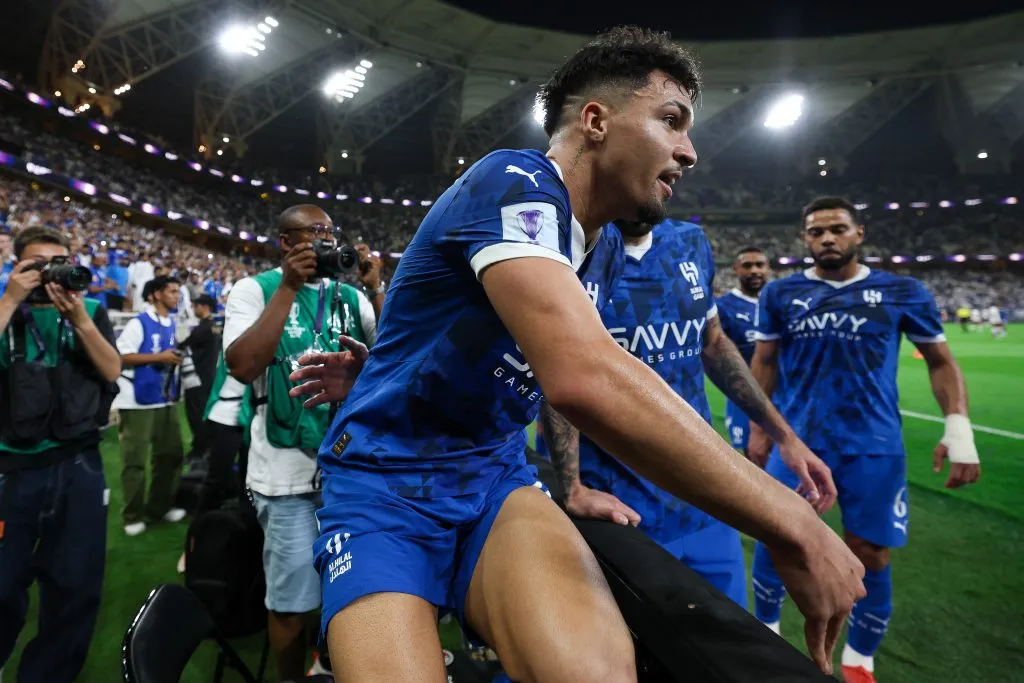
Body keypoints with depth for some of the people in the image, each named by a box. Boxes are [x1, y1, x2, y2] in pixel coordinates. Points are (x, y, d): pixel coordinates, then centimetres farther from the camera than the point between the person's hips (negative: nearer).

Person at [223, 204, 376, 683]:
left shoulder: (350, 297, 9)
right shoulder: (254, 289, -2)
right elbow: (242, 367, -17)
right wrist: (288, 287, -15)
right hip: (287, 472, -4)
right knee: (292, 601, 7)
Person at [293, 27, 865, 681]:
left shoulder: (595, 252, 9)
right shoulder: (517, 180, -18)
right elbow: (585, 377, -35)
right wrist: (795, 523, -25)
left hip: (496, 476, 5)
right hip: (384, 481, -4)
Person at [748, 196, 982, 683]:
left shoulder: (902, 292, 3)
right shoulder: (781, 294, 4)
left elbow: (940, 361, 8)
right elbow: (764, 362, 9)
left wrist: (958, 428, -3)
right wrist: (758, 426, 7)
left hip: (874, 446, 0)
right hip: (796, 438, 1)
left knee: (871, 557, 6)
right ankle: (766, 631, 32)